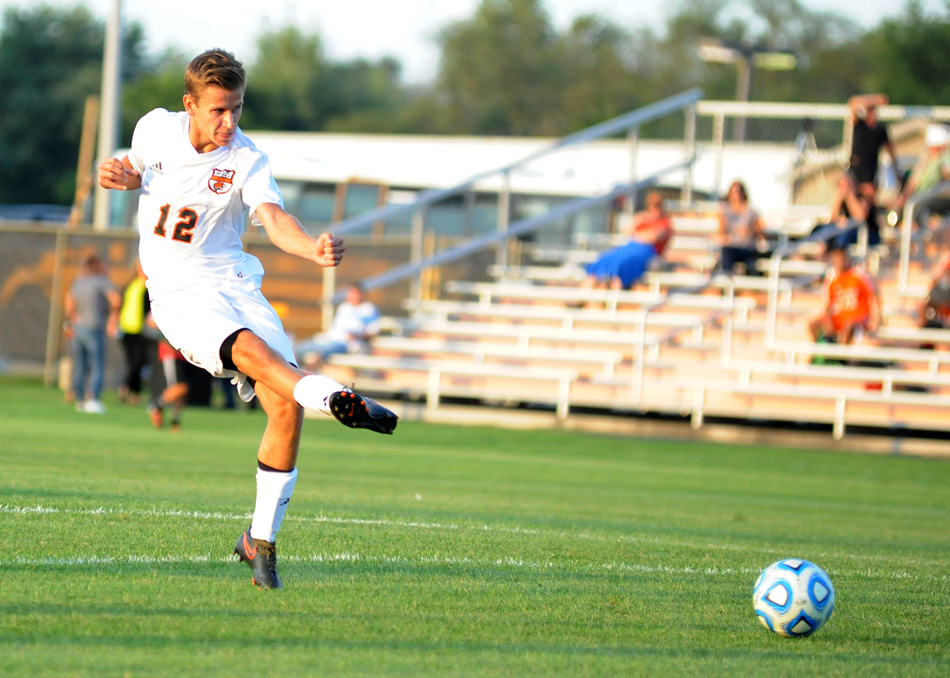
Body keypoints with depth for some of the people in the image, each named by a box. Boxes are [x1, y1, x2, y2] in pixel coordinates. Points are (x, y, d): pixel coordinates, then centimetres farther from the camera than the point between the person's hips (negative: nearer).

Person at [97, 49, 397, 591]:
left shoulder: (247, 160, -5)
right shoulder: (155, 128, 1)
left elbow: (274, 217, -21)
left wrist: (313, 248, -42)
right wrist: (124, 176, 0)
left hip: (236, 284, 1)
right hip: (179, 292, -1)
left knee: (287, 407, -12)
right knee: (249, 349, -33)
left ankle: (262, 540, 1)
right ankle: (337, 399, -58)